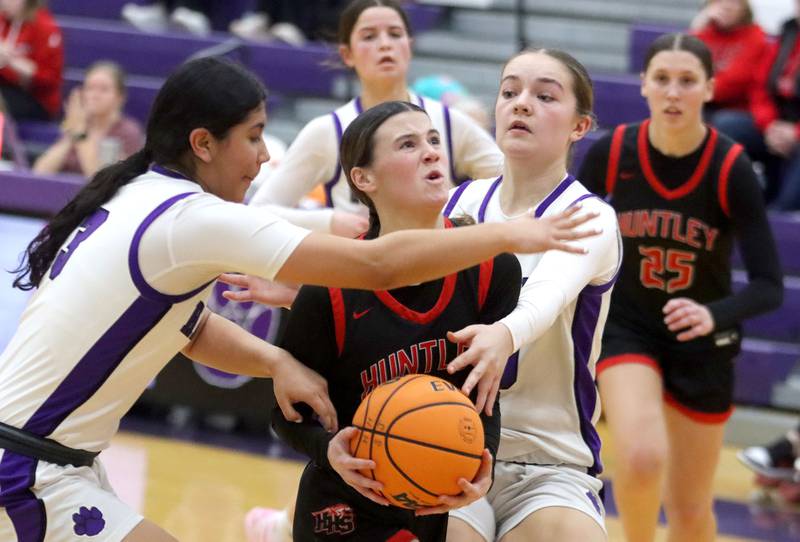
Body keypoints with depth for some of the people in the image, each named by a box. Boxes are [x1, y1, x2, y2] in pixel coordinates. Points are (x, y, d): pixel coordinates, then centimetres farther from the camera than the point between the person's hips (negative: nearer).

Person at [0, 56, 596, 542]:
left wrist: (277, 362, -3)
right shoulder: (194, 219, -19)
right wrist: (510, 234, -10)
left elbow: (189, 326, 17)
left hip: (54, 462, 9)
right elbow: (379, 264, -20)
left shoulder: (138, 197, 8)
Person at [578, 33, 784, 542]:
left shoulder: (732, 169, -19)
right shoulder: (611, 154, -14)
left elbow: (769, 286, -21)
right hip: (628, 328, 0)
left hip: (702, 344, 0)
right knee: (642, 458, -27)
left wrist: (714, 316, -39)